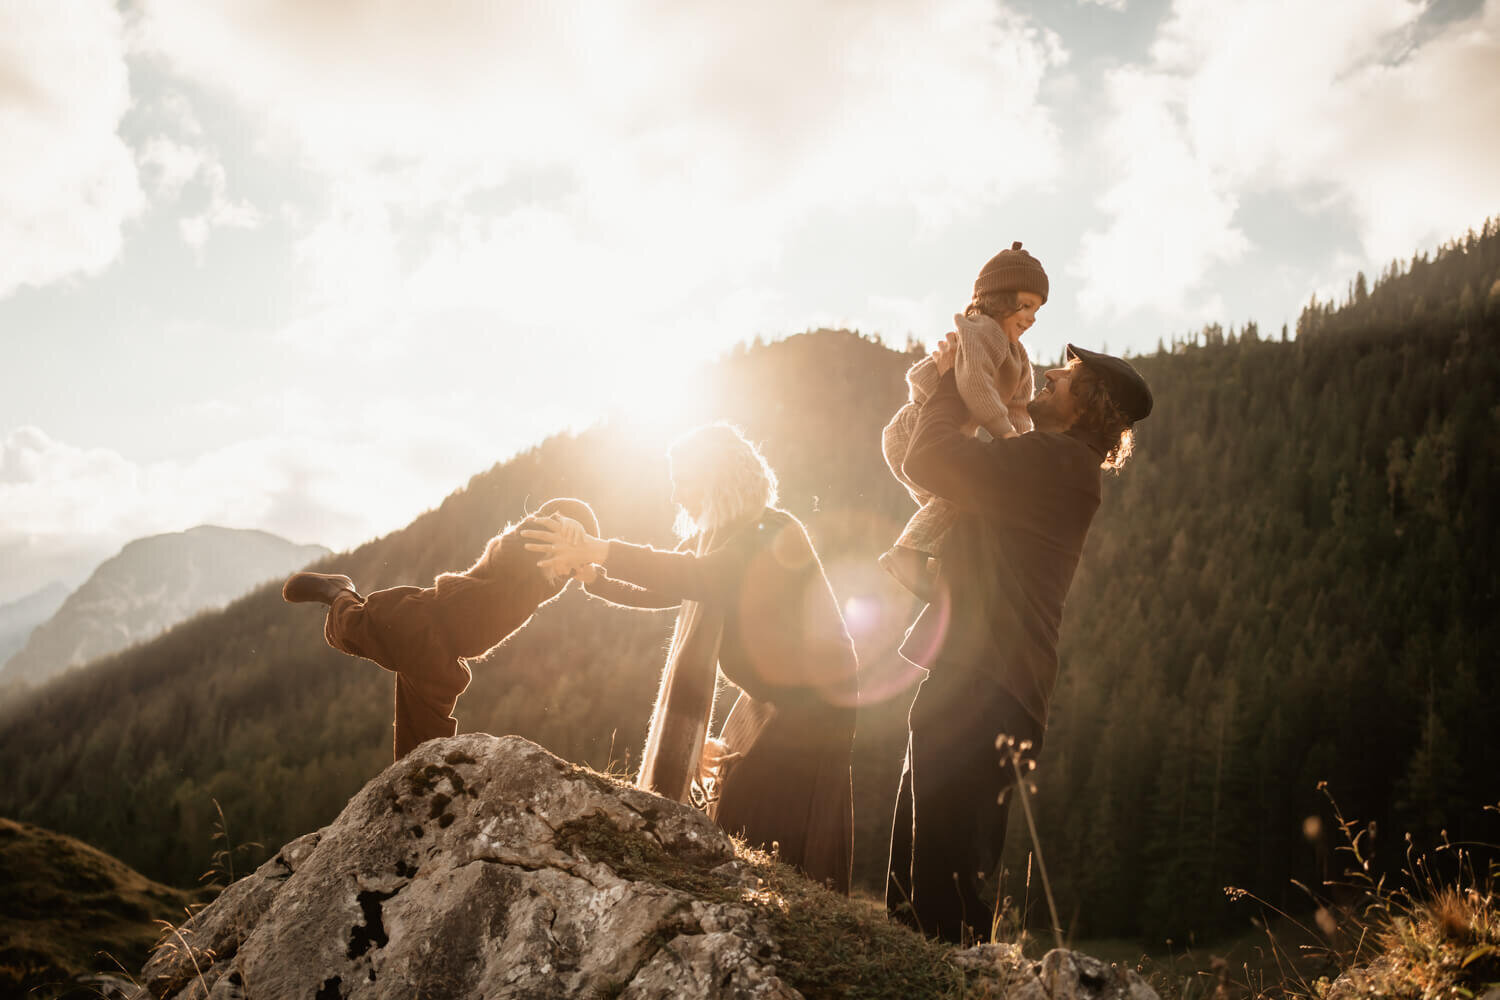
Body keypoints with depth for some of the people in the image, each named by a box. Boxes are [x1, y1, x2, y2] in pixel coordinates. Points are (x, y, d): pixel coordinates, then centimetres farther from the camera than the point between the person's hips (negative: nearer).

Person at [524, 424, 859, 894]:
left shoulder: (774, 533, -22)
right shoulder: (714, 536, 5)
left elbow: (701, 577, -38)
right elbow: (658, 591, 4)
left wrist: (605, 551, -43)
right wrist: (591, 573, -12)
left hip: (814, 700, -9)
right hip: (768, 697, 9)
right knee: (728, 814, 10)